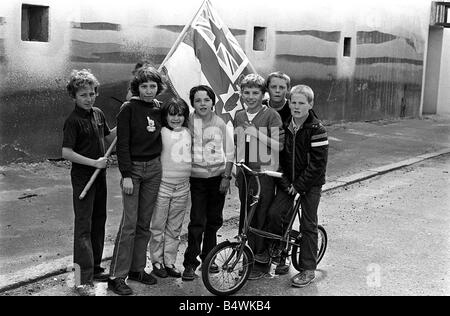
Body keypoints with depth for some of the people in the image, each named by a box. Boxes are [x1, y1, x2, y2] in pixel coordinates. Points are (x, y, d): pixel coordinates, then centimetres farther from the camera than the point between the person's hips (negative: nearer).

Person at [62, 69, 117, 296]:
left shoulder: (98, 114, 7)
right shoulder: (73, 121, -15)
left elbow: (108, 137, 21)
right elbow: (66, 152, -20)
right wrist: (94, 162, -20)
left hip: (99, 174, 8)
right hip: (82, 177, -8)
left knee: (99, 221, 15)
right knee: (83, 226, -6)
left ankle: (95, 268, 29)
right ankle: (84, 280, -4)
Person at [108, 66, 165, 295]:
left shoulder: (159, 108, 8)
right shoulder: (129, 109, -7)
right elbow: (122, 143, -10)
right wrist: (126, 174, -15)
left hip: (154, 167, 5)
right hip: (133, 168, -5)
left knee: (144, 223, 9)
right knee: (129, 223, -8)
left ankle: (137, 268, 20)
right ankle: (116, 277, -2)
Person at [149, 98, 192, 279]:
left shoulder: (188, 132, 10)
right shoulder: (161, 132, -6)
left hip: (182, 187, 5)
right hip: (163, 184, -5)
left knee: (174, 228, 12)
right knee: (158, 226, 5)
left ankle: (170, 262, 22)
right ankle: (157, 262, 17)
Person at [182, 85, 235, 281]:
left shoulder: (221, 124, -1)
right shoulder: (187, 122, -4)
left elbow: (230, 153, 4)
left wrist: (226, 177, -2)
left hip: (218, 177, 2)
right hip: (196, 177, -2)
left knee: (214, 220, 9)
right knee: (197, 221, -9)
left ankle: (208, 258, 26)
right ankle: (190, 263, 1)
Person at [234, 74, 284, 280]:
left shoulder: (271, 115, -7)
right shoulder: (239, 117, 12)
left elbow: (279, 145, -14)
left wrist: (257, 133, -21)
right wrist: (235, 172, 21)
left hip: (264, 172, -5)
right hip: (244, 173, 6)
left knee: (263, 217, -3)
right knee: (246, 216, 8)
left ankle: (261, 260, 8)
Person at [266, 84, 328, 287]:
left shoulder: (317, 130, -13)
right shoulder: (284, 126, 2)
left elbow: (318, 163, -15)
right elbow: (279, 156, 3)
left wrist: (299, 185, -16)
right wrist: (285, 182, -8)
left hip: (310, 183, -4)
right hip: (288, 181, 4)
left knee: (308, 225, 0)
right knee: (275, 213, -10)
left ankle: (308, 270, 11)